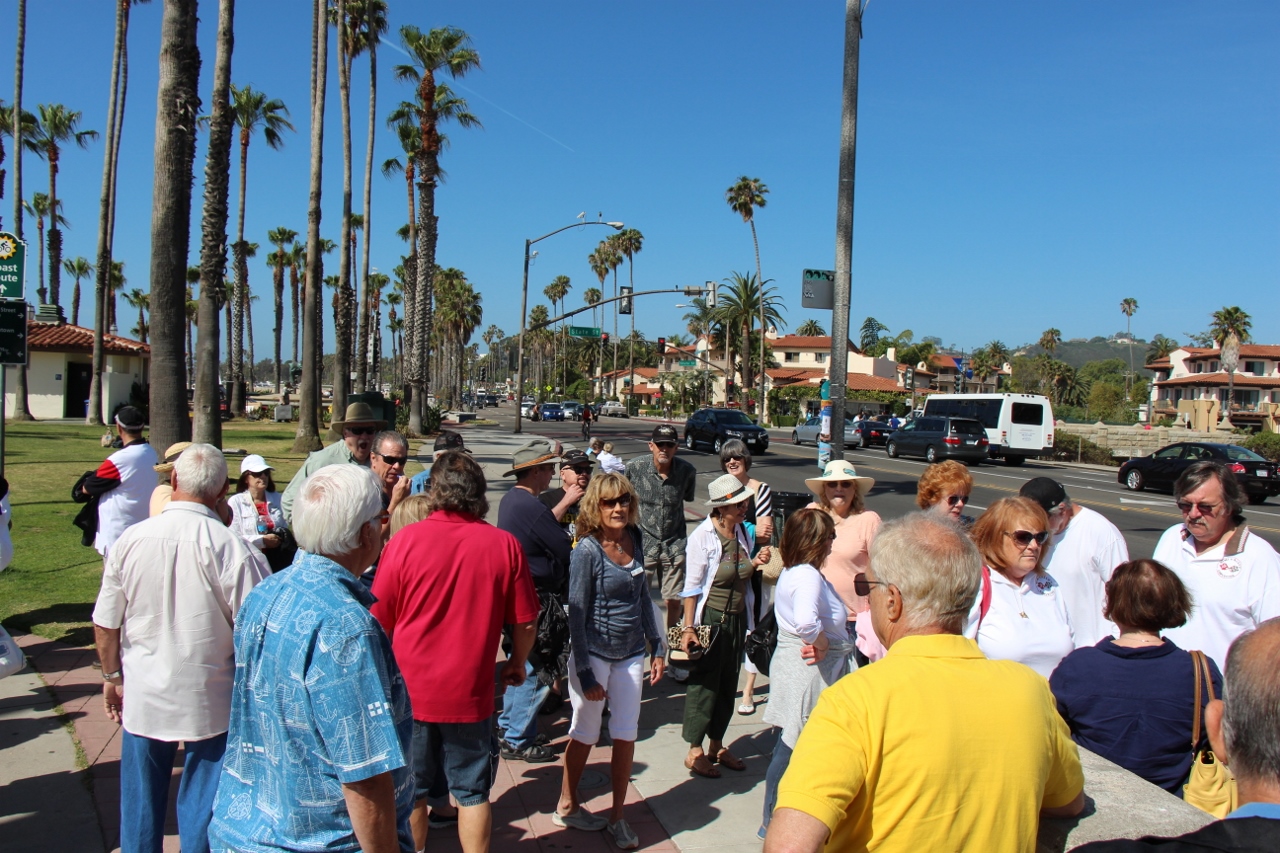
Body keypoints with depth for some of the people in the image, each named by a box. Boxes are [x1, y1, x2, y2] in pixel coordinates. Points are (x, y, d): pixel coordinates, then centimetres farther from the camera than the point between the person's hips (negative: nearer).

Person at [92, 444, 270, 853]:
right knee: (202, 804, 13)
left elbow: (104, 624, 1)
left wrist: (112, 675, 18)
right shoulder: (233, 549, -20)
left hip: (142, 697, 3)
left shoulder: (129, 540, -10)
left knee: (141, 805, 19)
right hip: (210, 701, -2)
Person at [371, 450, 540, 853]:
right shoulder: (505, 545, -9)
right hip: (470, 695, 0)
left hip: (409, 692, 0)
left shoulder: (404, 541, -12)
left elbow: (378, 623, -4)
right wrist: (517, 664, 18)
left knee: (410, 793, 18)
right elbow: (525, 623, -2)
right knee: (473, 793, 15)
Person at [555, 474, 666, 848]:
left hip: (630, 654, 5)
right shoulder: (587, 550, -17)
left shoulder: (634, 539, 0)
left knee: (626, 735, 8)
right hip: (594, 652, -5)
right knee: (585, 734, 9)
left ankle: (618, 816, 22)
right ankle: (566, 806, 30)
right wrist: (585, 673, -15)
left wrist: (656, 647, 10)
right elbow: (576, 612, -15)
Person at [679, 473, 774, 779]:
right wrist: (688, 628, -16)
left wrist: (755, 564, -5)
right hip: (709, 616, -7)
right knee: (704, 683, 3)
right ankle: (695, 751, 16)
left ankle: (716, 746, 29)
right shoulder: (702, 536, -16)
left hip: (737, 618, 7)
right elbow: (692, 586, -15)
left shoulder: (742, 533, 3)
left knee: (728, 684, 14)